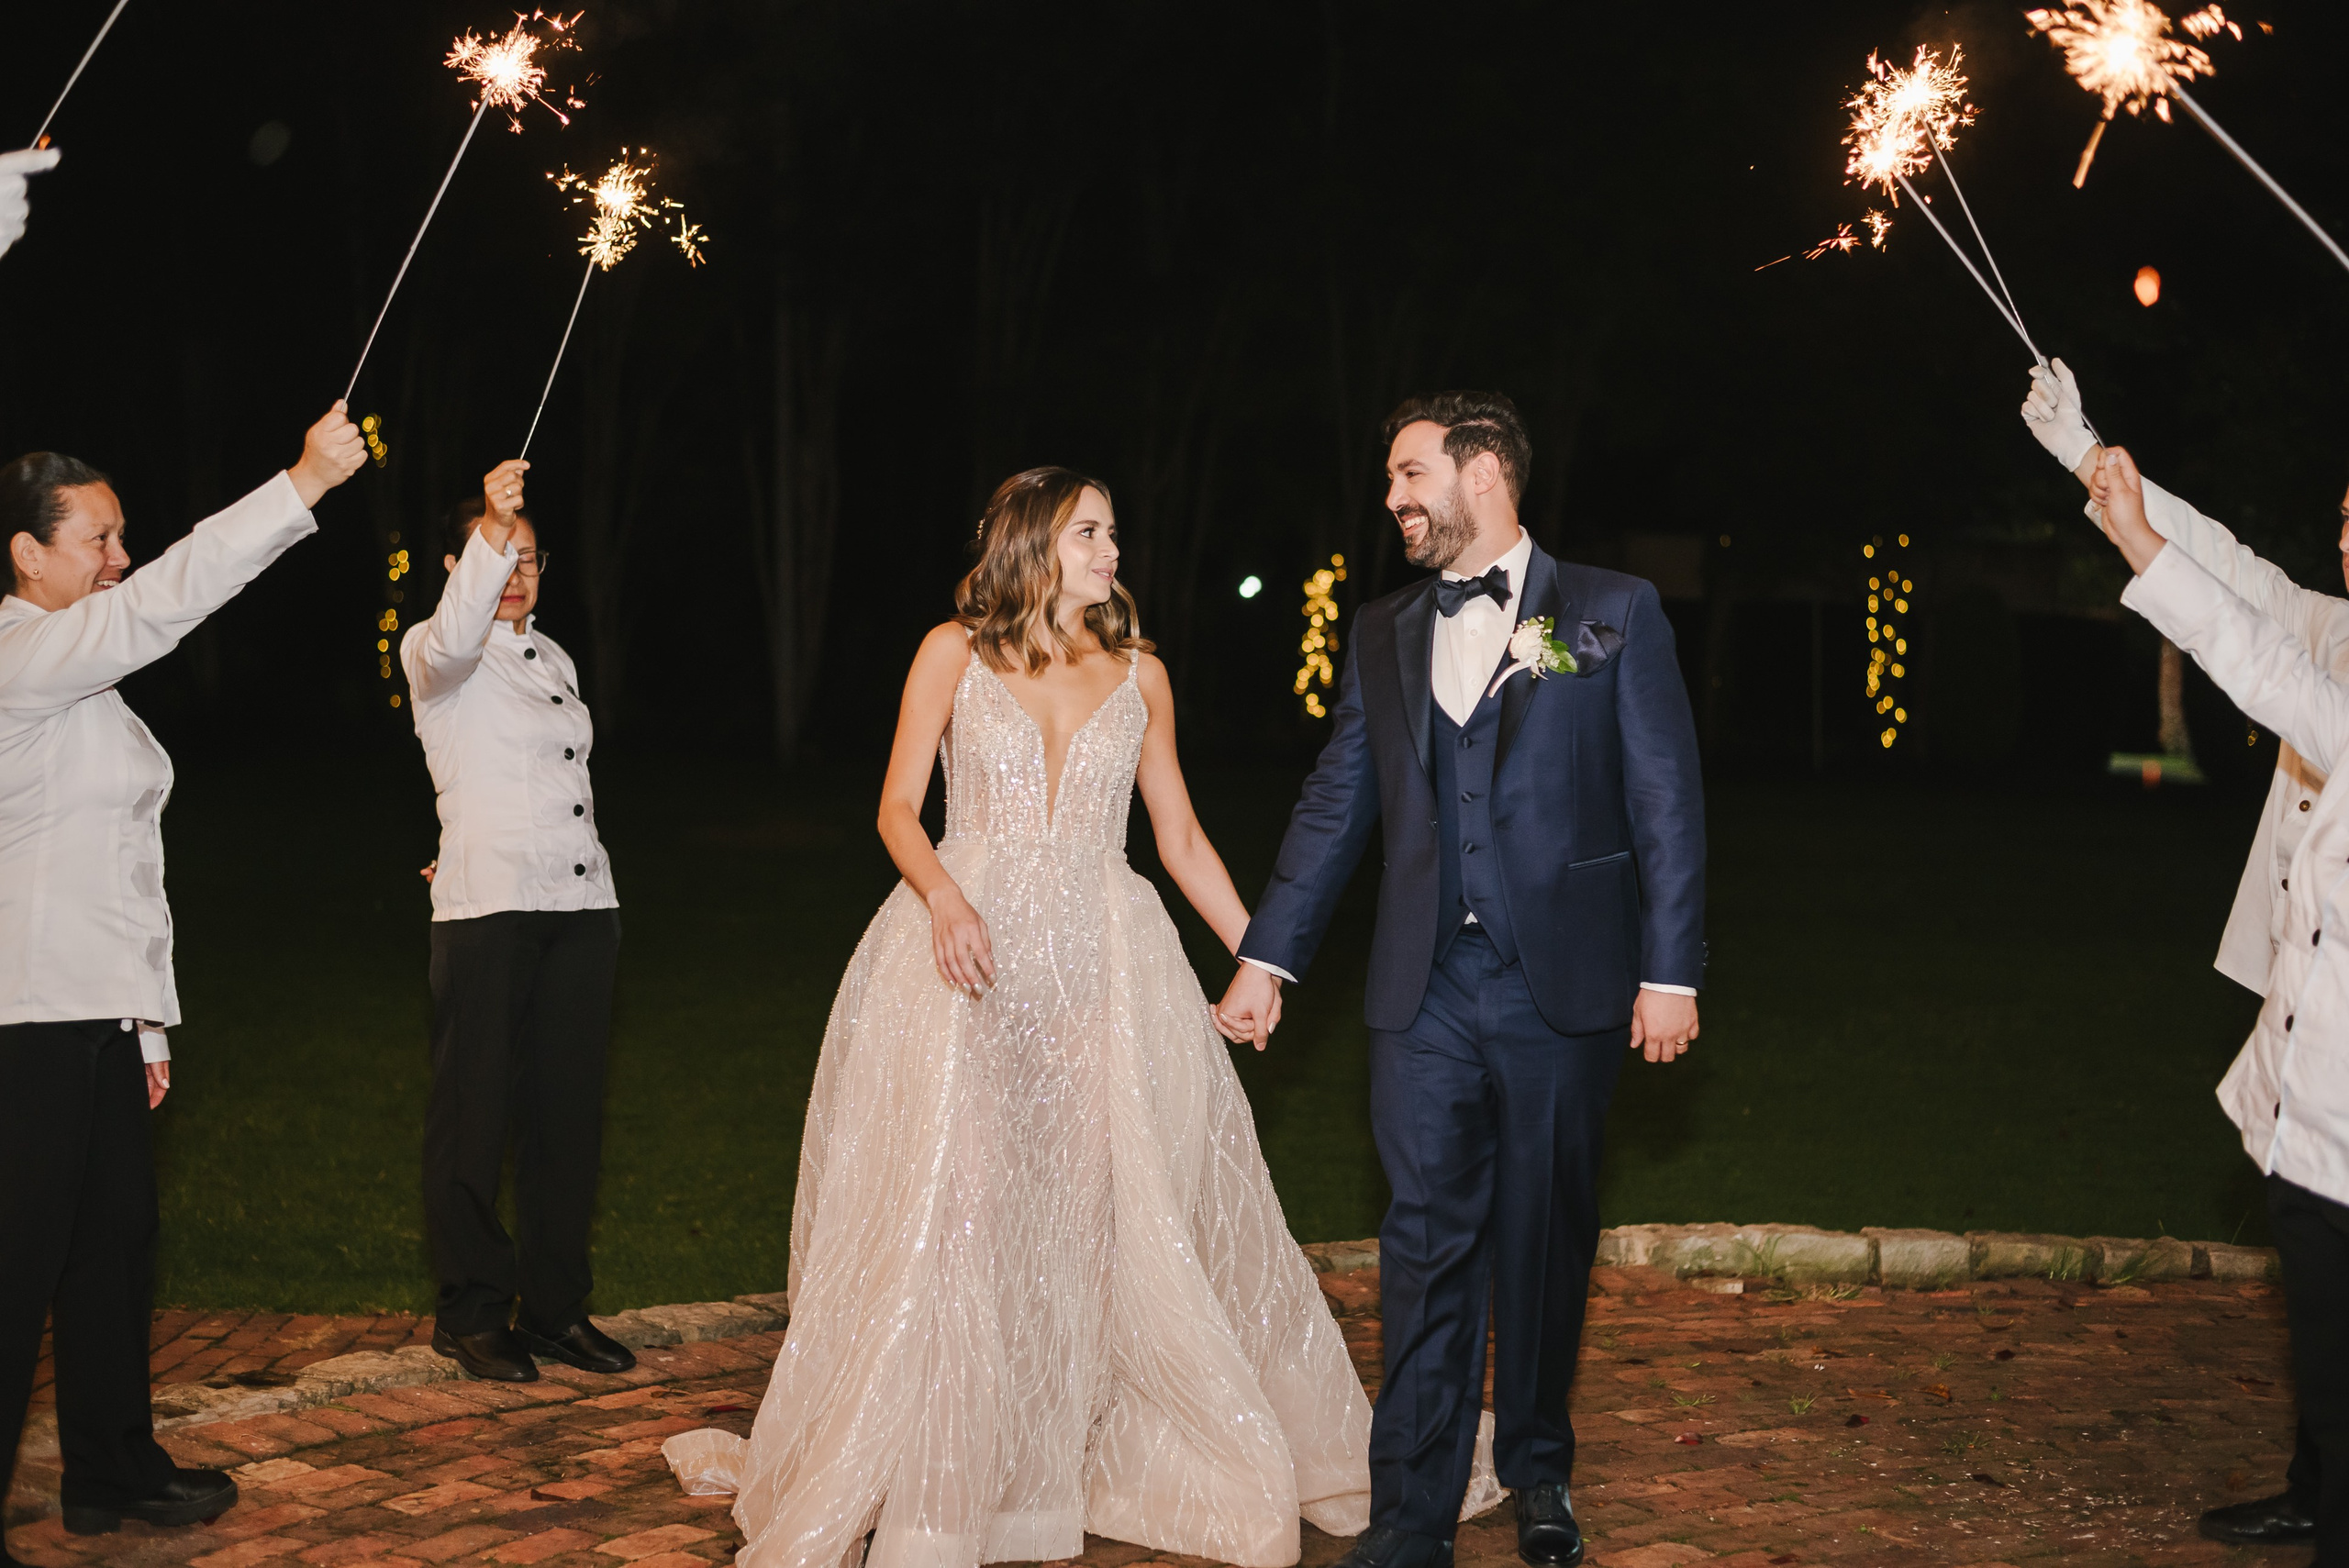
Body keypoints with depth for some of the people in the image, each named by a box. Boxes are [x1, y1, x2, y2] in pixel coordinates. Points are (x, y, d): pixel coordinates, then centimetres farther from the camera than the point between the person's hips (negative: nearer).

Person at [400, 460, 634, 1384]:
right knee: (475, 1114, 0)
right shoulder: (435, 656, -4)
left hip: (581, 907, 6)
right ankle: (471, 1314, 12)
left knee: (569, 1112, 8)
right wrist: (490, 530, -42)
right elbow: (453, 640, -30)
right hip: (487, 914, -6)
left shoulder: (554, 659, 18)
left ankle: (554, 1306, 18)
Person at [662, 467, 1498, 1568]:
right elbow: (898, 808, 0)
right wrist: (946, 900, -20)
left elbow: (1180, 835, 14)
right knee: (944, 1211, -4)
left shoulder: (1138, 673, 10)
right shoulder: (954, 652, 3)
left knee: (1113, 1206, 1)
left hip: (1101, 966, 3)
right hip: (968, 950, -2)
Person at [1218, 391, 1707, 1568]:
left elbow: (1666, 802, -1)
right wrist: (1267, 956, 12)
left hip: (1561, 984, -2)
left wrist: (1670, 972, -7)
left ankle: (1538, 1473, 28)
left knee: (1545, 1239, 9)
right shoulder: (1382, 635, 13)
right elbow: (1335, 806, 15)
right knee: (1427, 1245, 1)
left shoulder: (1613, 614, 2)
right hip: (1424, 992, 2)